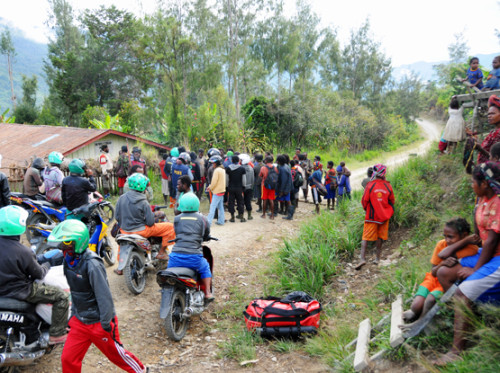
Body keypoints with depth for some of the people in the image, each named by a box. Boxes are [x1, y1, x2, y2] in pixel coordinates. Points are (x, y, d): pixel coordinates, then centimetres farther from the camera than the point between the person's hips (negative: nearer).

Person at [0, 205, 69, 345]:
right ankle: (57, 334, 2)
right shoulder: (23, 252, -27)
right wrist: (47, 264, 8)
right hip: (19, 291, -9)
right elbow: (39, 274, -13)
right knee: (61, 296, -5)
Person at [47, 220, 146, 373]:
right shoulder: (69, 260, 2)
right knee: (68, 359, 7)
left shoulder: (92, 264, -25)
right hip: (79, 320, 7)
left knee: (115, 353, 10)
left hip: (98, 322, -7)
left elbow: (104, 295, -24)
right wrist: (73, 315, 17)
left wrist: (106, 323, -22)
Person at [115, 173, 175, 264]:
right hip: (140, 231, -6)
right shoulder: (143, 203, -17)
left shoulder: (121, 198, -3)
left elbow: (117, 217, 5)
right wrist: (153, 215, 6)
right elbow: (150, 222, -15)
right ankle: (161, 252, 10)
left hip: (124, 231, 6)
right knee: (170, 227, 2)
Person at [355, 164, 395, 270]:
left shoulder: (370, 185, -13)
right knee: (380, 238, 14)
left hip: (371, 216, -3)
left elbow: (364, 201, -7)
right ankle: (378, 258, 20)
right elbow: (392, 201, 7)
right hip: (383, 216, 3)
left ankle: (362, 258, -9)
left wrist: (367, 209, 12)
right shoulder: (388, 186, -3)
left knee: (366, 237, 1)